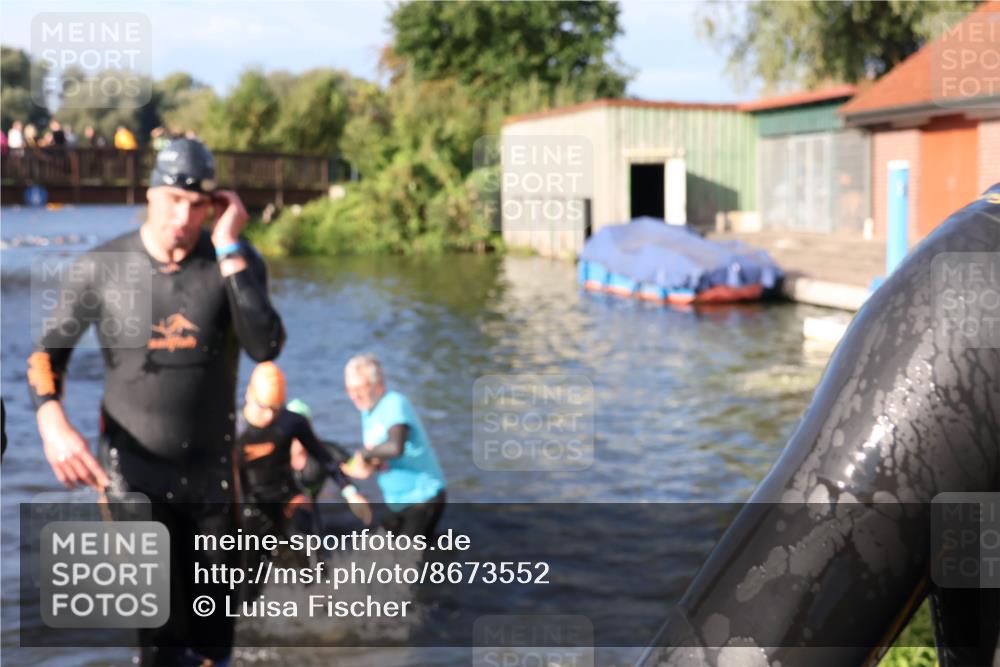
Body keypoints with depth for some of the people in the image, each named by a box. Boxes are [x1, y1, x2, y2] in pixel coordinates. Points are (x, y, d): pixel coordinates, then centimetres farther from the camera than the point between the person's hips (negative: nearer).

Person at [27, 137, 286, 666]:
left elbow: (266, 348, -22)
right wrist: (53, 425, -21)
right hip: (134, 473, -1)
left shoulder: (235, 260, -7)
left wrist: (228, 250, -23)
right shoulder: (102, 267, -9)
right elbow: (47, 353, -1)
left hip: (211, 470, 2)